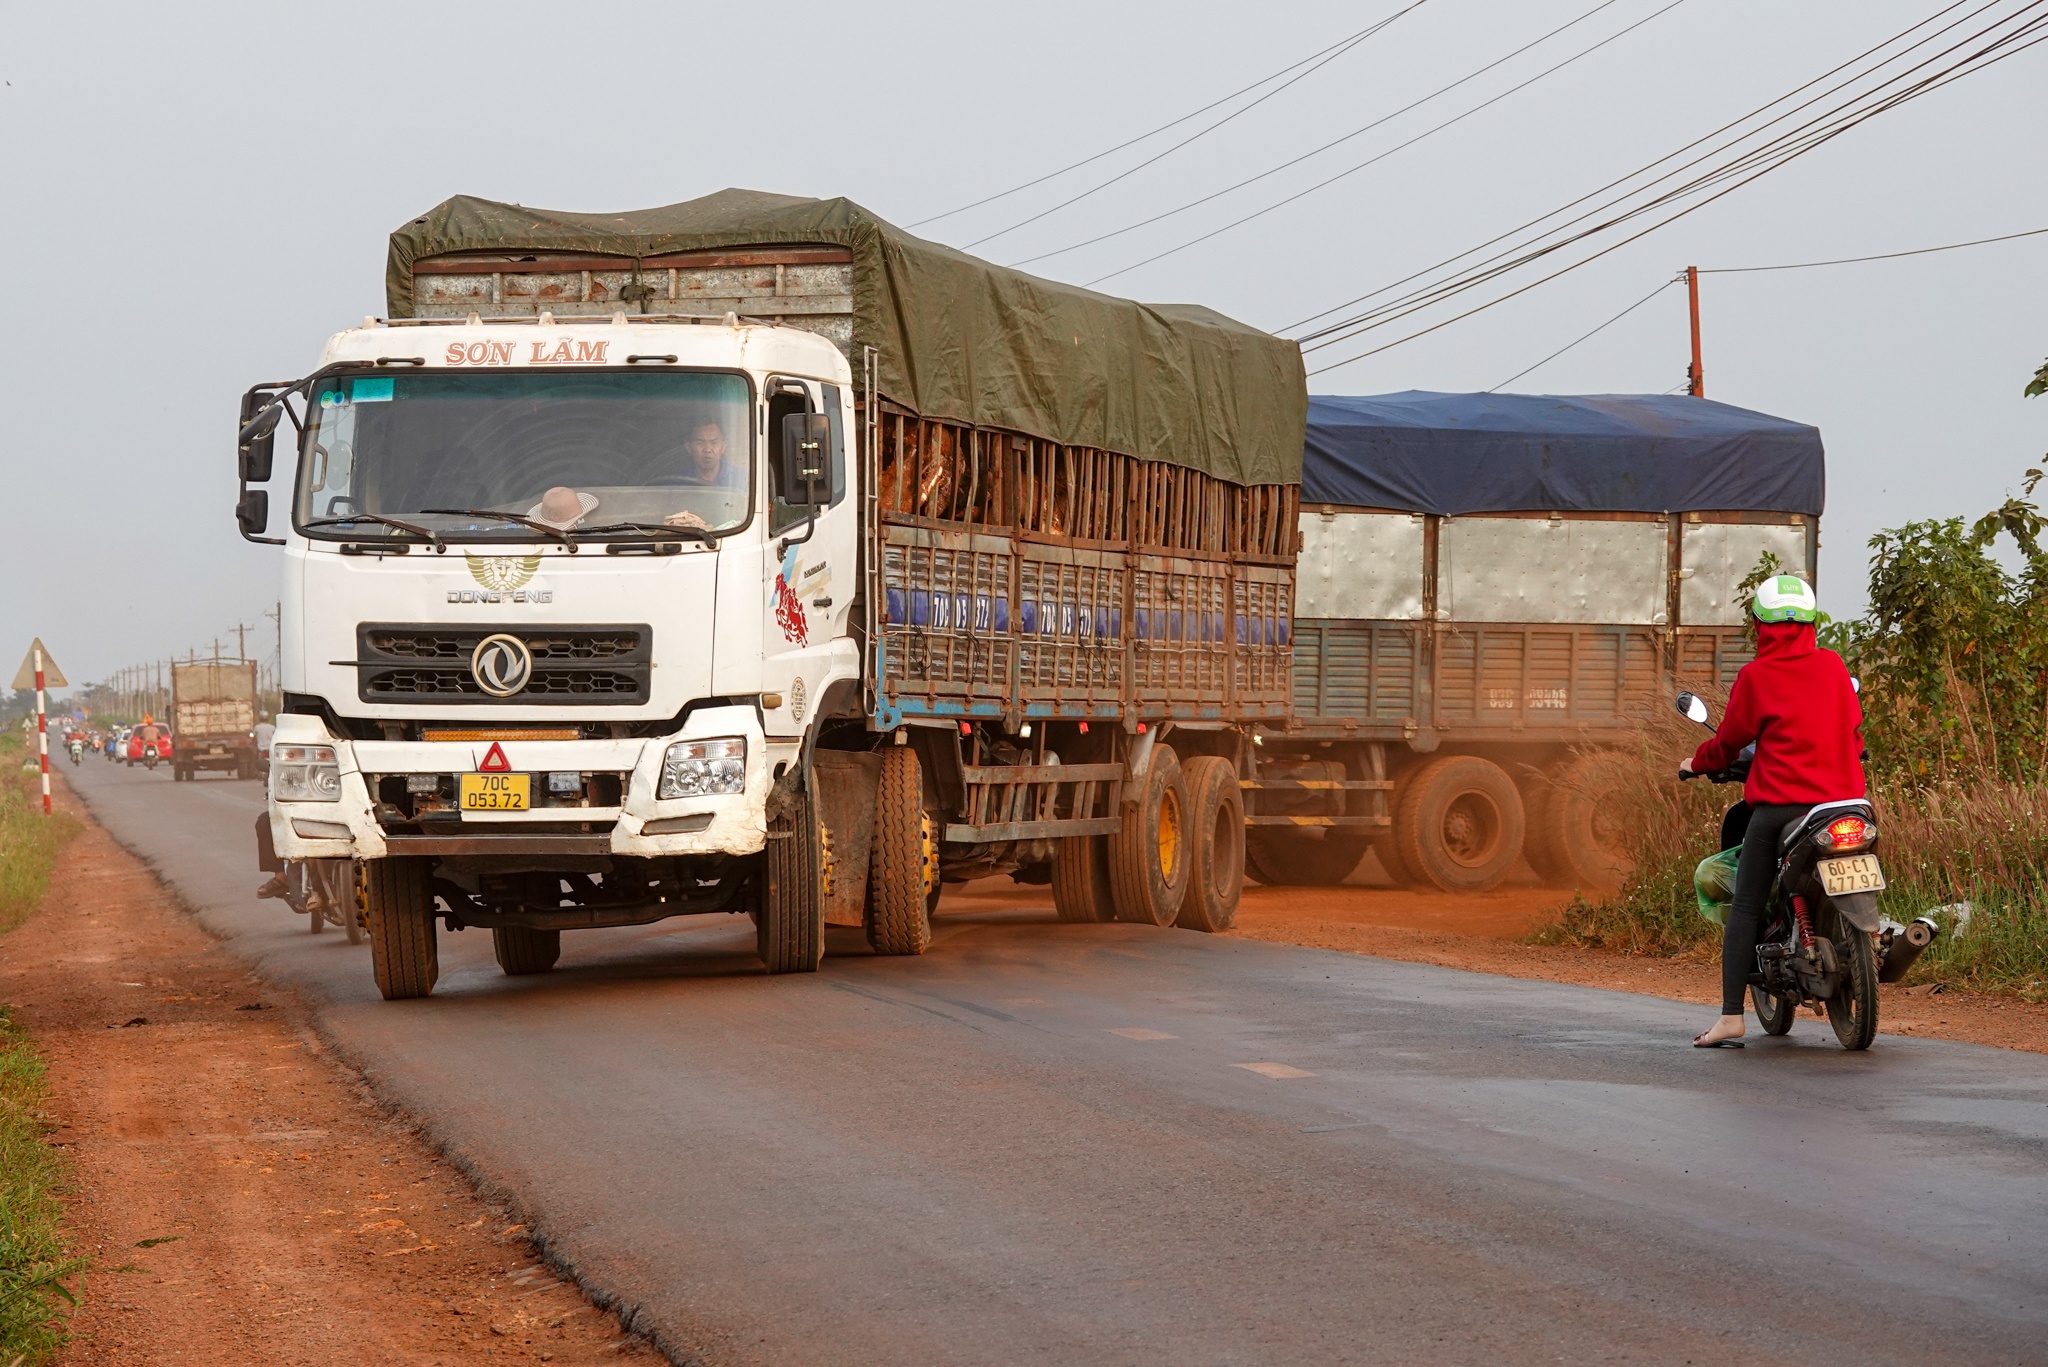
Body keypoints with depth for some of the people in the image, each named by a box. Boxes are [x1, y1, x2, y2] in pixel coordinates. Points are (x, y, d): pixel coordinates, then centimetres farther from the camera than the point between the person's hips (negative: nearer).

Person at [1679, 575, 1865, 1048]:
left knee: (1746, 907, -1)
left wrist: (1697, 762, 24)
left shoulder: (1756, 675, -5)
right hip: (1841, 793, 4)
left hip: (1779, 802, -4)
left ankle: (1731, 1017, -9)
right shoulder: (1833, 666, 7)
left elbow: (1730, 739, 4)